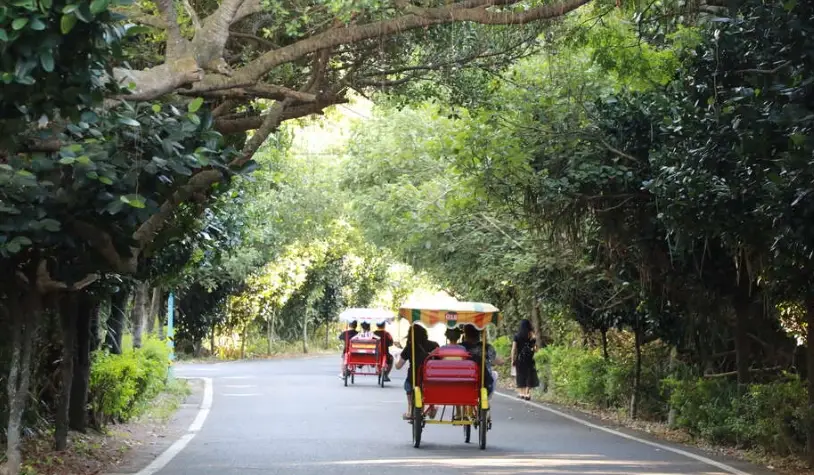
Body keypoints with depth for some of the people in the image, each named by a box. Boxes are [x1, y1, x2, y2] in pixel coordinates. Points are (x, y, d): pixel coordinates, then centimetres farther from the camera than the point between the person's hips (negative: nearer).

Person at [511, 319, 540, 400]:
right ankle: (527, 393, -4)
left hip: (519, 359, 1)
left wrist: (513, 360, 1)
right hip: (529, 359, -1)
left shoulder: (517, 336, -4)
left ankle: (521, 393, 17)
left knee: (520, 376, 15)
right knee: (529, 376, 6)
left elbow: (514, 349, -5)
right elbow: (535, 349, -5)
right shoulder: (532, 336, -6)